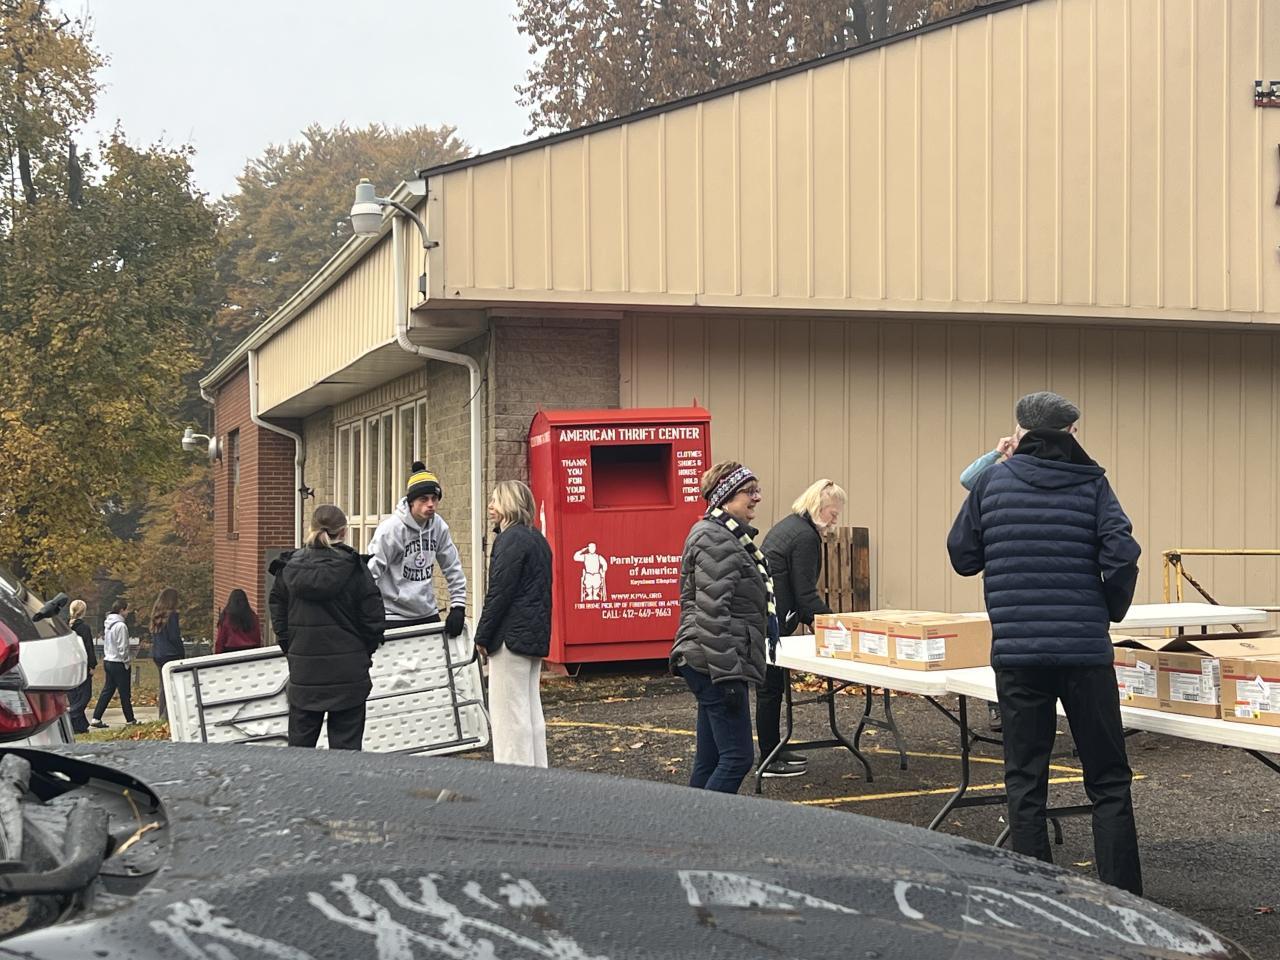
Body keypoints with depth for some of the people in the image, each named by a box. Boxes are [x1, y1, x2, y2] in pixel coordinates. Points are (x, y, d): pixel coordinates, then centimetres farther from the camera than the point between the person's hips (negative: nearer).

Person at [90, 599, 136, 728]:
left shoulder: (108, 624, 10)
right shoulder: (121, 626, -17)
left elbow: (105, 643, 14)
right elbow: (123, 647, -18)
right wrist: (126, 661, -7)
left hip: (107, 661, 8)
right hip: (118, 663, -8)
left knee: (107, 691, 10)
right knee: (124, 693, 2)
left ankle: (96, 718, 6)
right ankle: (130, 719, 10)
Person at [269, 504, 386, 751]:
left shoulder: (289, 567, 1)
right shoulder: (353, 568, -8)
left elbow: (278, 613, 5)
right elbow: (373, 616, -7)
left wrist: (290, 649, 14)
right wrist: (365, 651, 8)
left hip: (303, 671, 3)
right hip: (348, 671, -3)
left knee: (300, 742, 13)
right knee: (345, 743, 3)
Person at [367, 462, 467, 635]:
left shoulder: (439, 527, 0)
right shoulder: (391, 528, -16)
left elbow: (453, 568, 9)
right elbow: (370, 572, -16)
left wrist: (458, 606, 4)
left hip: (428, 614, 6)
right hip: (394, 617, -6)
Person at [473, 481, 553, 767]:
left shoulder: (510, 540, -13)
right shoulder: (537, 539, 17)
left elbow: (498, 593, -16)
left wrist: (483, 636, -10)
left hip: (512, 635, -10)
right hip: (536, 635, 10)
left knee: (509, 711, -6)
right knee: (531, 708, 13)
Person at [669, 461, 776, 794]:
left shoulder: (730, 536, 18)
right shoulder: (715, 540, -15)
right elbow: (712, 613, -21)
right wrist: (727, 675, -23)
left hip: (710, 666, 10)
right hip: (715, 664, -10)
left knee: (709, 760, 11)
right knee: (737, 757, -9)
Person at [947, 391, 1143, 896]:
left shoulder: (992, 481, 3)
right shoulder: (1091, 484, 1)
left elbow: (962, 557, 7)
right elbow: (1122, 554, -11)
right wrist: (1111, 610, 5)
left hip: (1016, 652, 1)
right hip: (1085, 651, -1)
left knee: (1025, 782, 8)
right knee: (1108, 781, 8)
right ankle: (1122, 896, 7)